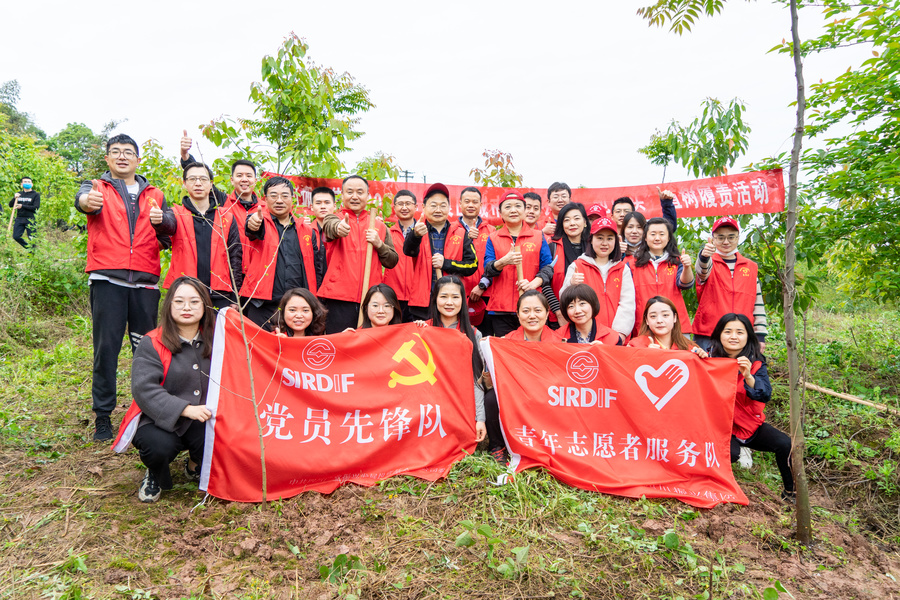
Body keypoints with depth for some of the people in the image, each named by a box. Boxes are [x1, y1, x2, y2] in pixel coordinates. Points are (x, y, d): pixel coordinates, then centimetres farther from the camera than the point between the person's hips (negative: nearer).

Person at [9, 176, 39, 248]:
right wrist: (14, 198, -6)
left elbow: (36, 207, -7)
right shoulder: (18, 194, 16)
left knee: (32, 238, -5)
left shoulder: (36, 195, 3)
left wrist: (22, 206, -13)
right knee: (16, 236, -3)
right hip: (19, 219, 4)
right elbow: (10, 205, 12)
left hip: (30, 219, -4)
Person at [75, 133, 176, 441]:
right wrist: (85, 201, -38)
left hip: (145, 281, 2)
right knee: (106, 347, -2)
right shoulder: (98, 187, 12)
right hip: (107, 279, -2)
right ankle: (102, 416, 7)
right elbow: (84, 197, -13)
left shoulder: (154, 195, 19)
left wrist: (161, 220, -21)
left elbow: (171, 227, 3)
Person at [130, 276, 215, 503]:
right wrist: (185, 409, -27)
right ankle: (155, 476, 8)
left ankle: (195, 466, 11)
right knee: (158, 446, -34)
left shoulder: (215, 339, 7)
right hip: (161, 421, -2)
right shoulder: (152, 344, -7)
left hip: (205, 421, 2)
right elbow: (143, 389, -18)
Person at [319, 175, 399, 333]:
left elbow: (392, 262, 15)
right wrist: (339, 228, -43)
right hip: (339, 298, -2)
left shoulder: (380, 226, 16)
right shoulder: (334, 219, 7)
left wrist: (379, 244, -3)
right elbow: (330, 227, -19)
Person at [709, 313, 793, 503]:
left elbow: (766, 395, -17)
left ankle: (790, 492, 6)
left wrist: (748, 377, -36)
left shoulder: (756, 363, -3)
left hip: (751, 424, 3)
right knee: (730, 454, -31)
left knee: (785, 444, -18)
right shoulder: (711, 360, -7)